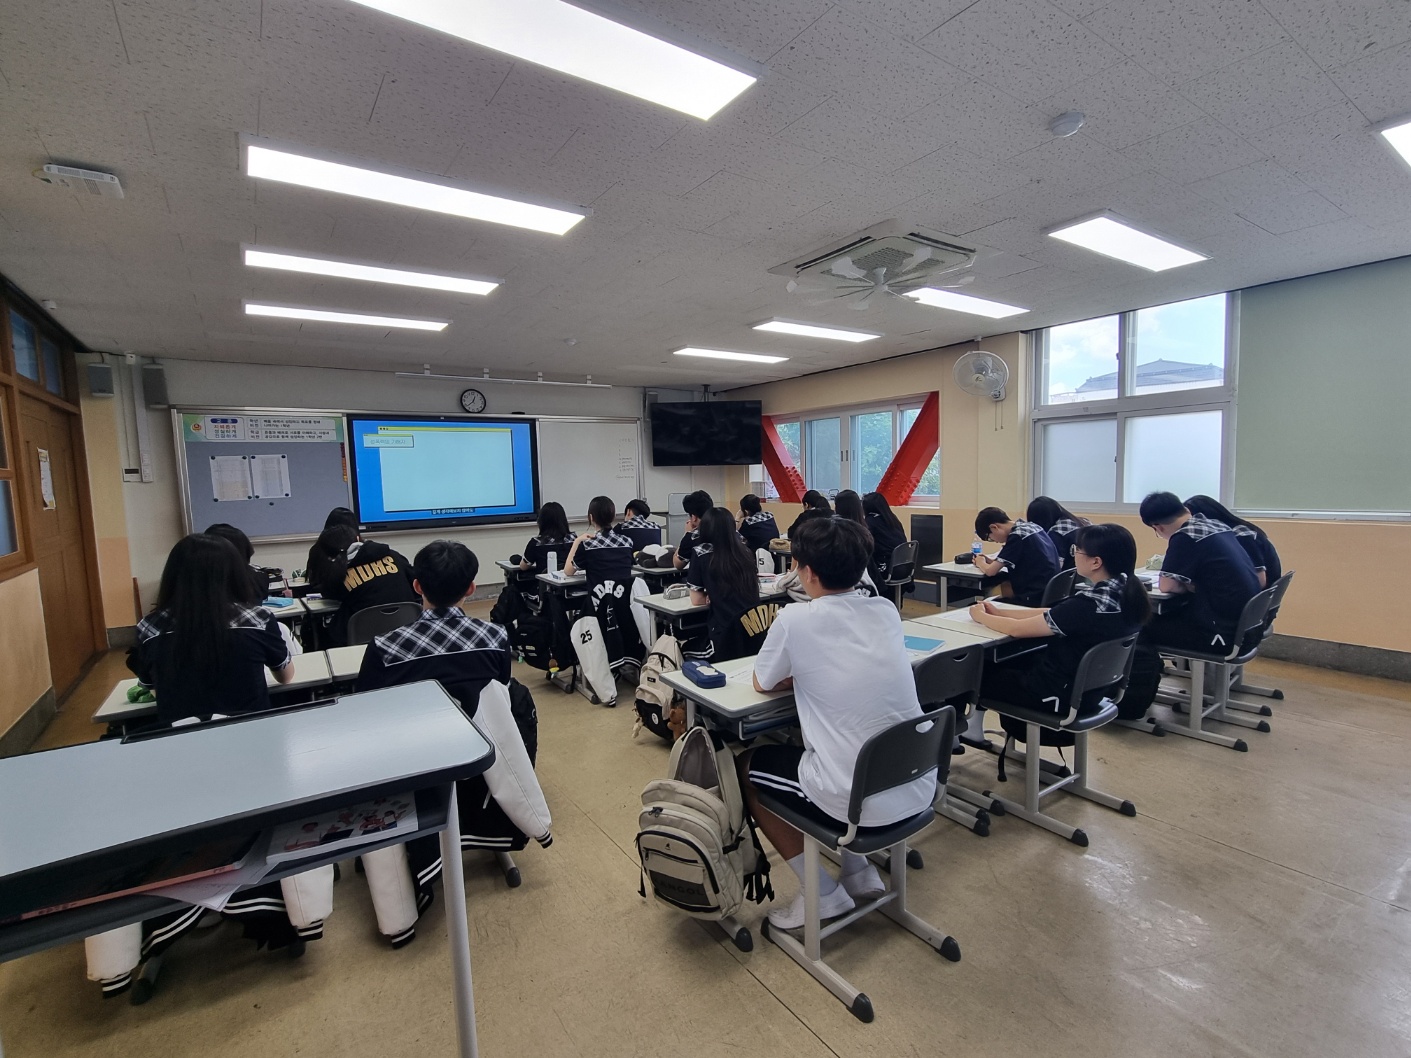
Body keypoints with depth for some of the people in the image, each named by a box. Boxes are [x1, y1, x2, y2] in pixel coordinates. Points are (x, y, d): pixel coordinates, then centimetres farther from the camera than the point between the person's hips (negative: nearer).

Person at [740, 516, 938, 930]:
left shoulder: (795, 620, -14)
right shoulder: (887, 611, 2)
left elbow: (763, 684, 4)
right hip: (919, 789, 6)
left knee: (748, 767, 19)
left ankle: (822, 893, 19)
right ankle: (859, 871, 31)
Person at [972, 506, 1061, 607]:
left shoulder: (1017, 536, -16)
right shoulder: (1030, 526, 8)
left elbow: (990, 571, -14)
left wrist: (980, 563, 7)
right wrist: (992, 561, 10)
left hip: (1036, 598, -8)